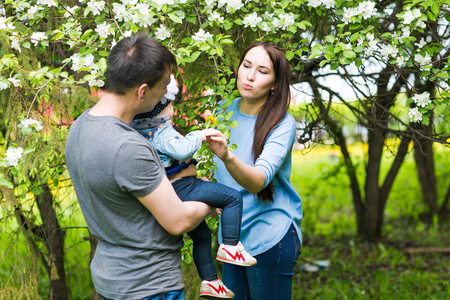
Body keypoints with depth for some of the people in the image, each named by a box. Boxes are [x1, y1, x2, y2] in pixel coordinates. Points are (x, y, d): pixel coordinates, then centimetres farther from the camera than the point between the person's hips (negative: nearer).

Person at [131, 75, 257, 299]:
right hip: (183, 188, -10)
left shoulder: (138, 129, 10)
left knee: (202, 234, 22)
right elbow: (181, 150, -33)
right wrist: (199, 136, -19)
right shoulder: (163, 133, -19)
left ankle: (209, 281, 28)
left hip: (171, 192, 11)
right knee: (233, 198, -10)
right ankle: (230, 246, -13)